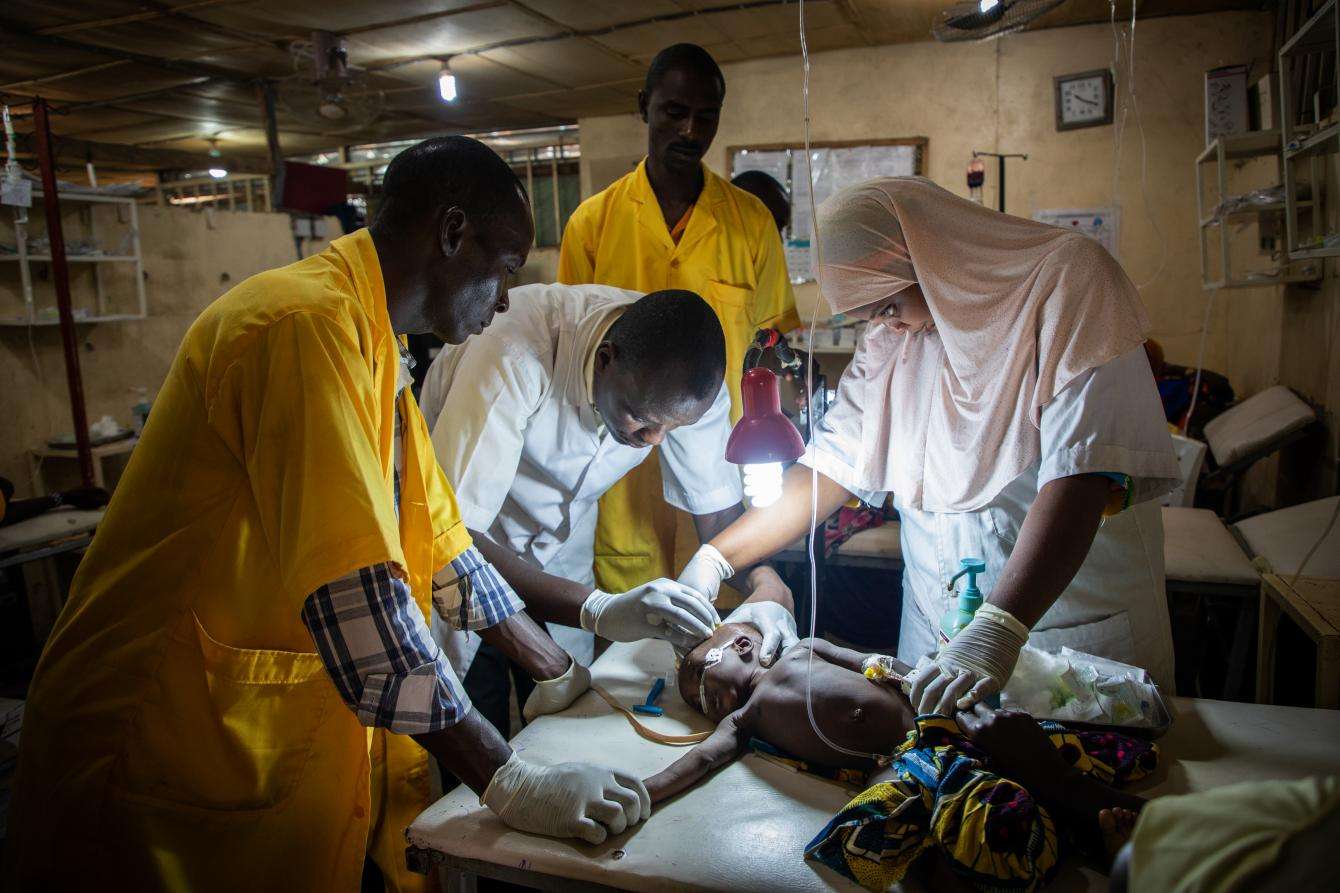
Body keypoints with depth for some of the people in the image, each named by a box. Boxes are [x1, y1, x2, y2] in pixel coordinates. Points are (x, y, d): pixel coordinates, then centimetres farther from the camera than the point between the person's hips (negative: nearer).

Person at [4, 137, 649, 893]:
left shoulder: (377, 348, 10)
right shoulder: (307, 325, -22)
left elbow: (437, 544, 11)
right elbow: (356, 596, -29)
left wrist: (563, 672, 10)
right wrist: (511, 783, -24)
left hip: (301, 740, 9)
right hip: (179, 753, -9)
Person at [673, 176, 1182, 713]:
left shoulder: (1066, 283, -16)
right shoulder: (891, 338, 2)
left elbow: (1082, 474, -27)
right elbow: (833, 461, 0)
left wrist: (1000, 628, -37)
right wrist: (713, 561, -9)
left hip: (1082, 633, -4)